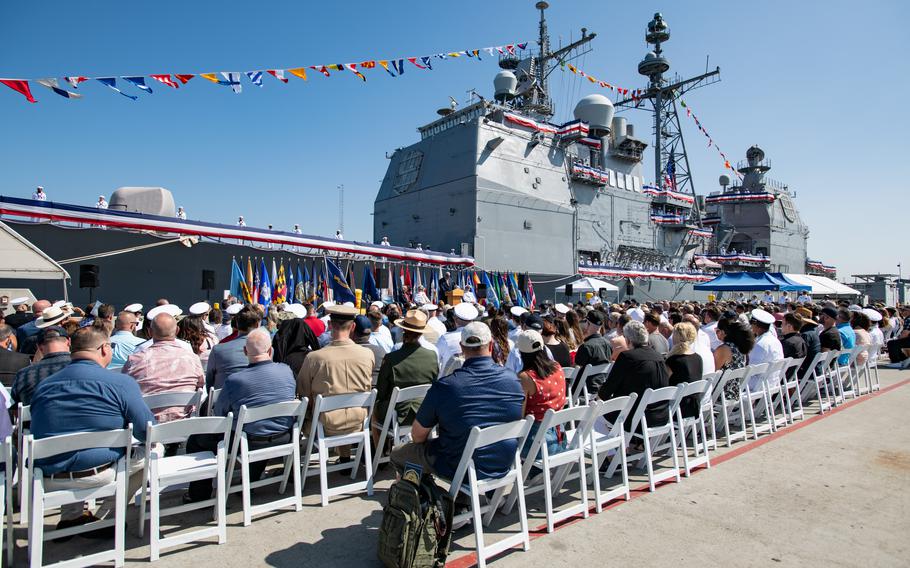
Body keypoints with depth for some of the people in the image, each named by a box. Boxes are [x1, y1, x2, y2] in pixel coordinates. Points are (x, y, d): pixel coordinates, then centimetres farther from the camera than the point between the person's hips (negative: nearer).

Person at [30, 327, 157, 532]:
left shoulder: (43, 385, 6)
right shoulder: (120, 382, -11)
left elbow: (38, 433, 21)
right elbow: (147, 432, -10)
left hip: (48, 481, 7)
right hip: (97, 475, -6)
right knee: (154, 449, 13)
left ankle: (70, 517, 29)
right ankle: (101, 519, 14)